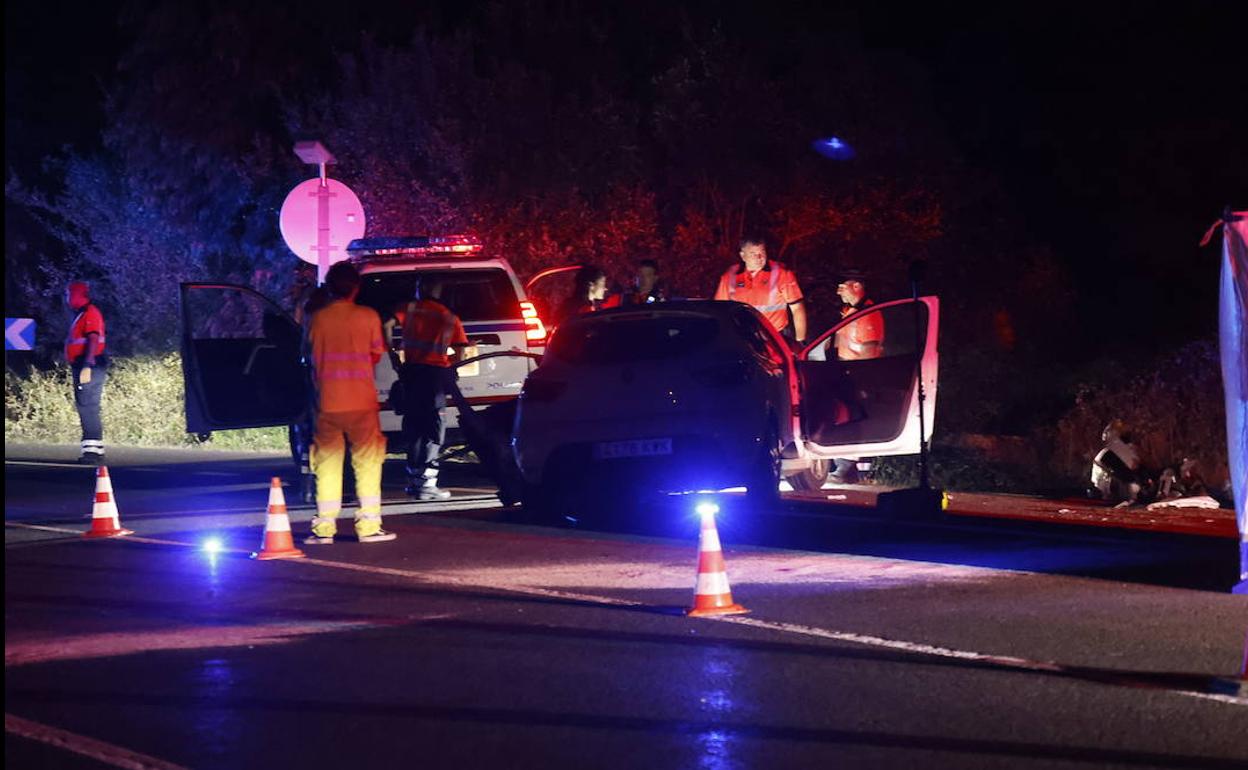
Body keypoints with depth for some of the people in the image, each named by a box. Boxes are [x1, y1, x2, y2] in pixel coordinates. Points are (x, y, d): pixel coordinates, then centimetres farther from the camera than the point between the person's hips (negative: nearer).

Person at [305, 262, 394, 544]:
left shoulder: (318, 318, 0)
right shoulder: (368, 317, -3)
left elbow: (312, 358, 9)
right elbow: (375, 356, 6)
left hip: (327, 402, 1)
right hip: (361, 402, -1)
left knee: (327, 463, 7)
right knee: (367, 462, 6)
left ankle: (324, 528, 3)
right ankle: (368, 525, 1)